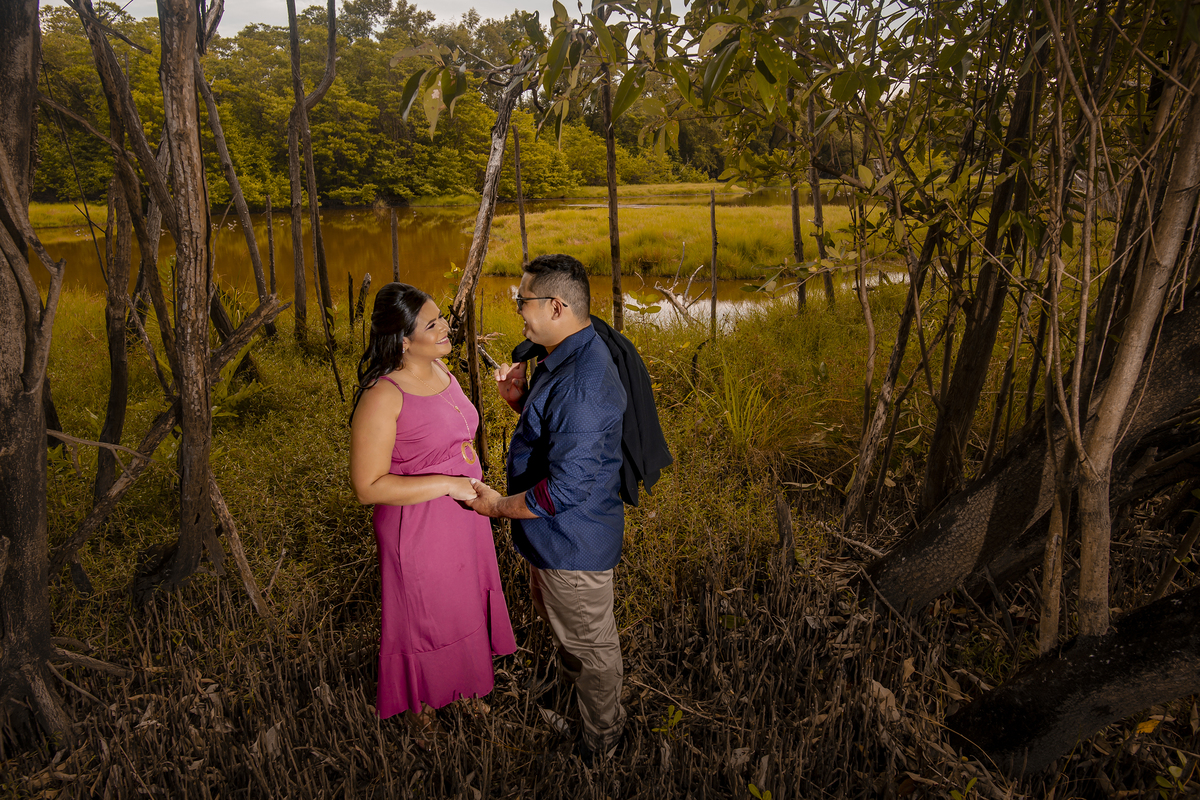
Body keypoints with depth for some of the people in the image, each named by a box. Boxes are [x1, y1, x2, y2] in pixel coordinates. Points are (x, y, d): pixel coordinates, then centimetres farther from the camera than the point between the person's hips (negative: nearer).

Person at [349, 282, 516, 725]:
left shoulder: (439, 368, -1)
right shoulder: (382, 396, -26)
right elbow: (368, 486, -24)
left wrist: (475, 488, 18)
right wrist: (447, 485, -27)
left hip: (464, 515, 7)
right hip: (420, 528, -7)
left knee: (464, 604, 25)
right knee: (426, 617, 15)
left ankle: (463, 685, 50)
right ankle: (423, 703, 43)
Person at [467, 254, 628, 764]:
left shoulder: (583, 383, -33)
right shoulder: (567, 359, 2)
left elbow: (566, 488, -32)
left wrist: (499, 506, -18)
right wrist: (519, 401, -3)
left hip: (573, 541, -10)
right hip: (557, 534, 10)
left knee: (590, 643, 13)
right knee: (554, 616, 32)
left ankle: (600, 745, 37)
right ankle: (570, 680, 59)